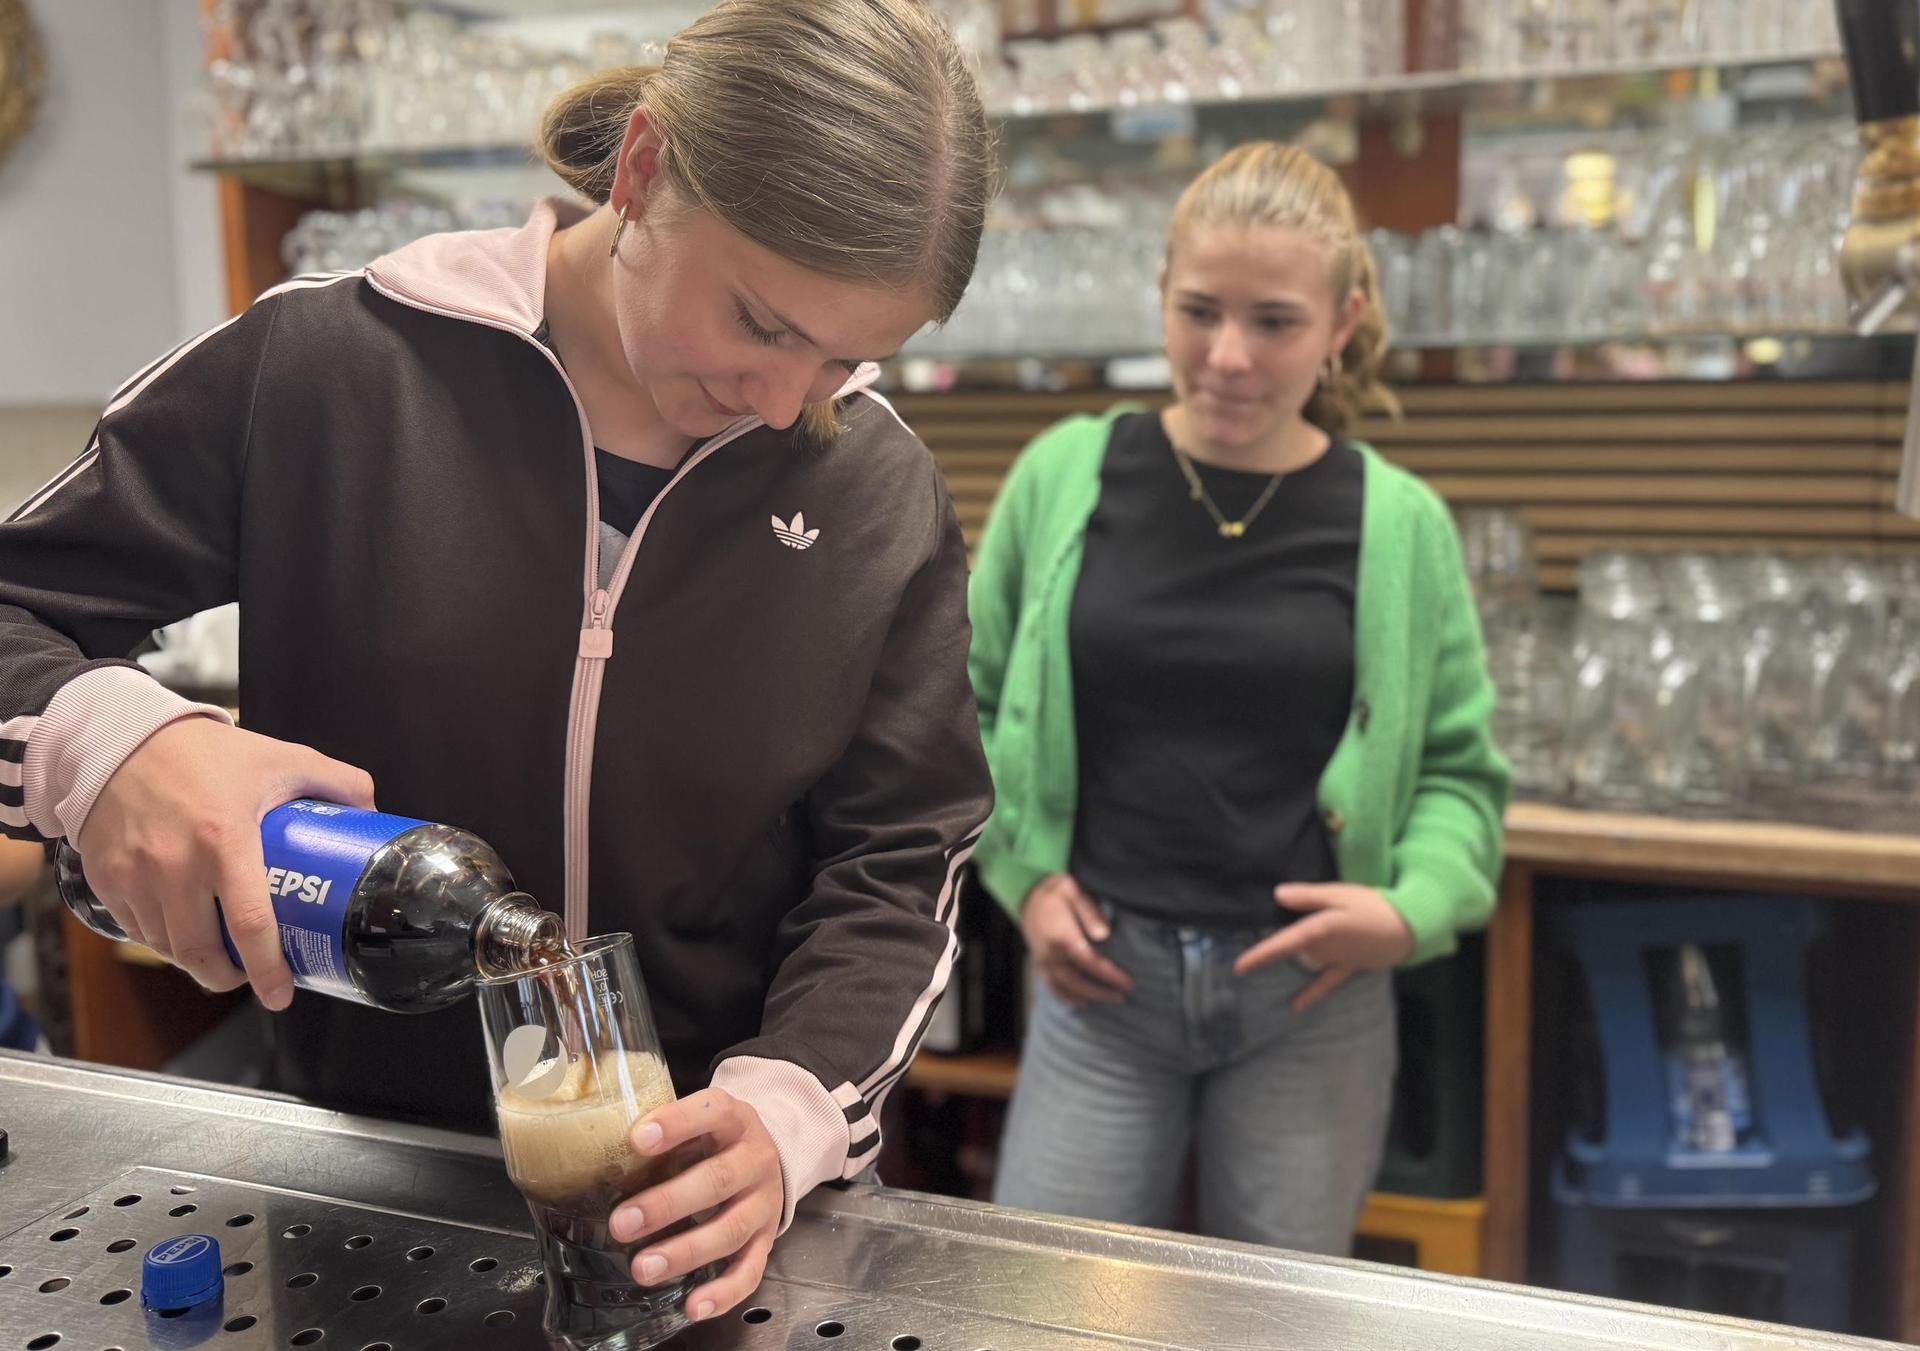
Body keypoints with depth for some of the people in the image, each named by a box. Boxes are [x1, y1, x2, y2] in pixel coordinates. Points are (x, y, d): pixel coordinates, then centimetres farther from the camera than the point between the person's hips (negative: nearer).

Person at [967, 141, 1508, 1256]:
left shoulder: (1399, 524, -3)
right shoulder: (1066, 477, -2)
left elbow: (1460, 764, 7)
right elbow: (972, 702, 11)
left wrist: (1414, 906, -10)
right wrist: (1021, 874, 0)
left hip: (1313, 996, 0)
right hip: (1103, 973, 0)